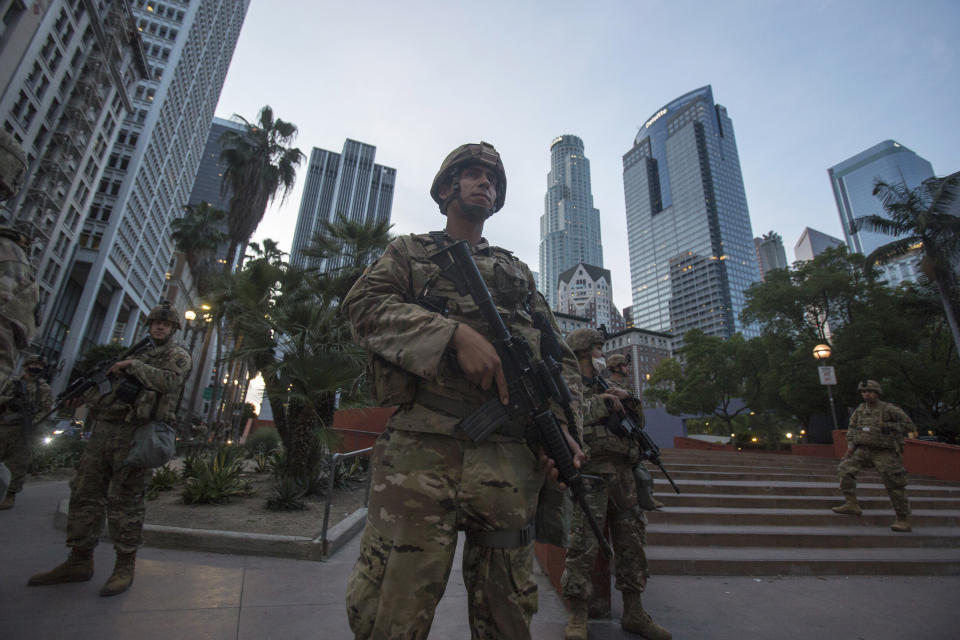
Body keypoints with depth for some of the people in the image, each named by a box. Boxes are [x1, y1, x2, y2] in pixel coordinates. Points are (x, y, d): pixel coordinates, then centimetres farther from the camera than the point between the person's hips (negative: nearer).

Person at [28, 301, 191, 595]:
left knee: (125, 500, -5)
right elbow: (108, 381, 32)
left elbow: (169, 381, -17)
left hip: (133, 433, -7)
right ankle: (79, 562, 21)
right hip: (103, 428, 8)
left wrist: (134, 365, -10)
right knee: (85, 493, 9)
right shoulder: (137, 353, 25)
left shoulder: (178, 355, 2)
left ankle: (125, 566, 5)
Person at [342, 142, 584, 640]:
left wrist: (561, 424, 2)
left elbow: (560, 357, 20)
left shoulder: (518, 272, 25)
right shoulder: (409, 251, 18)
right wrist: (455, 333, -15)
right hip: (421, 447, -2)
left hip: (511, 457, 4)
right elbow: (364, 304, -1)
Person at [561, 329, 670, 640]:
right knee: (584, 545, -7)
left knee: (632, 542, 10)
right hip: (591, 473, -7)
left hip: (623, 474, 8)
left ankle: (634, 613, 24)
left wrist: (623, 398, 6)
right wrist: (600, 404, -11)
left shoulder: (603, 387, 24)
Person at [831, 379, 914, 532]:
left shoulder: (890, 409, -7)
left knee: (894, 486, -2)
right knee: (845, 468, -9)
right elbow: (852, 427, 15)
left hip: (885, 454, -5)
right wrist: (850, 445, 5)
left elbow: (909, 425, -6)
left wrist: (886, 426, -15)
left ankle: (903, 520, 12)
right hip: (863, 450, 5)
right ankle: (852, 504, -5)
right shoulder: (860, 409, 8)